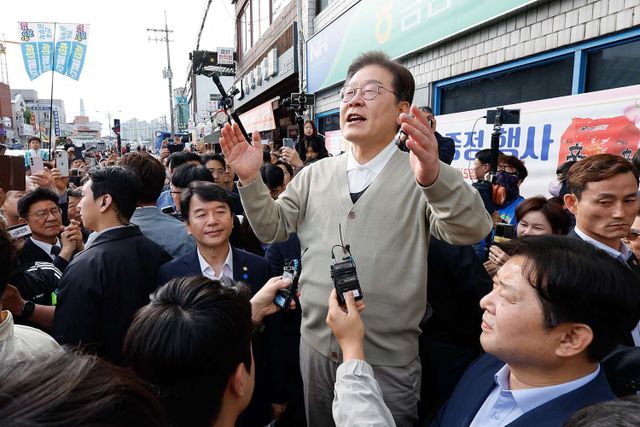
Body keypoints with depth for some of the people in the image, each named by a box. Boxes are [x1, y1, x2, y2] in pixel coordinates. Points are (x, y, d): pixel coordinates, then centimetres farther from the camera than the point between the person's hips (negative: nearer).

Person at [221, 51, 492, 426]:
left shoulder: (421, 175, -10)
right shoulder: (315, 175, 3)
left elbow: (472, 231, -24)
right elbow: (272, 229, 5)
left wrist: (435, 177, -43)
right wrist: (251, 178, -11)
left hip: (387, 361, -3)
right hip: (316, 348, 4)